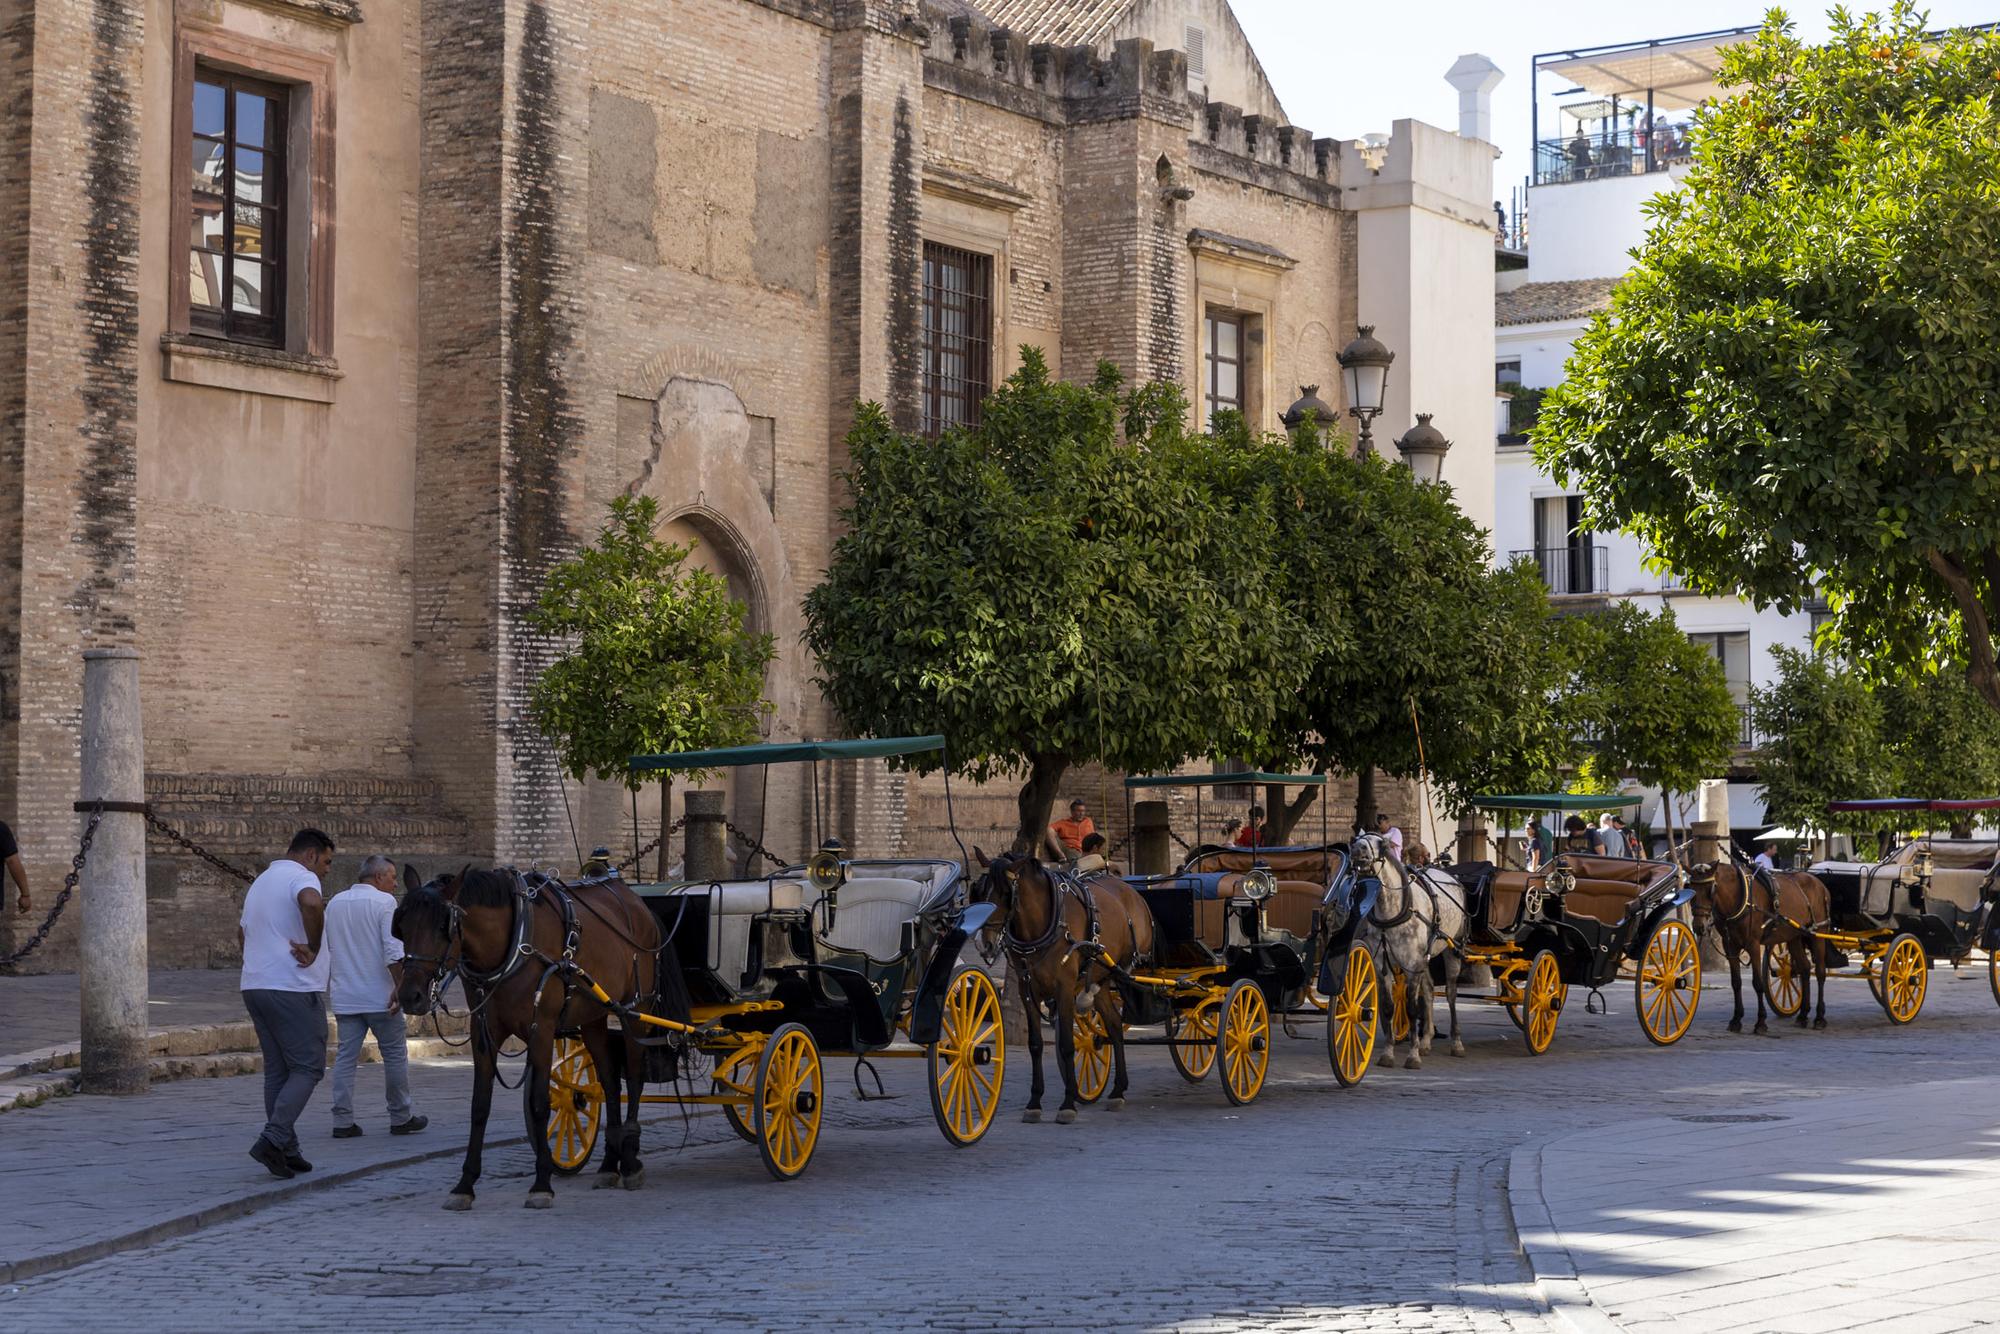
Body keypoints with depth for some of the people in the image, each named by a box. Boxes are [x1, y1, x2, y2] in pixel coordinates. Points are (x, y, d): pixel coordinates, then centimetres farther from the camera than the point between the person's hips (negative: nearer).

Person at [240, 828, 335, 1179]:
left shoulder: (260, 881, 22)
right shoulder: (301, 877, -8)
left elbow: (242, 931, 33)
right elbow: (311, 903, -32)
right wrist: (313, 948, -22)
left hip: (255, 986, 9)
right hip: (294, 989, -9)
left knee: (277, 1069, 11)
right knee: (307, 1067, -4)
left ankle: (285, 1151, 11)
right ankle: (273, 1140, -17)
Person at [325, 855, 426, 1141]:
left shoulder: (334, 903, 11)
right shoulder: (384, 902, -9)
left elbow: (325, 949, 16)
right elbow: (393, 951, -18)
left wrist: (327, 988, 25)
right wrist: (400, 986, -15)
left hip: (343, 996, 5)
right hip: (379, 995, -5)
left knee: (345, 1057, 6)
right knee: (395, 1054, 7)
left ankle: (342, 1121, 1)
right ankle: (400, 1118, 14)